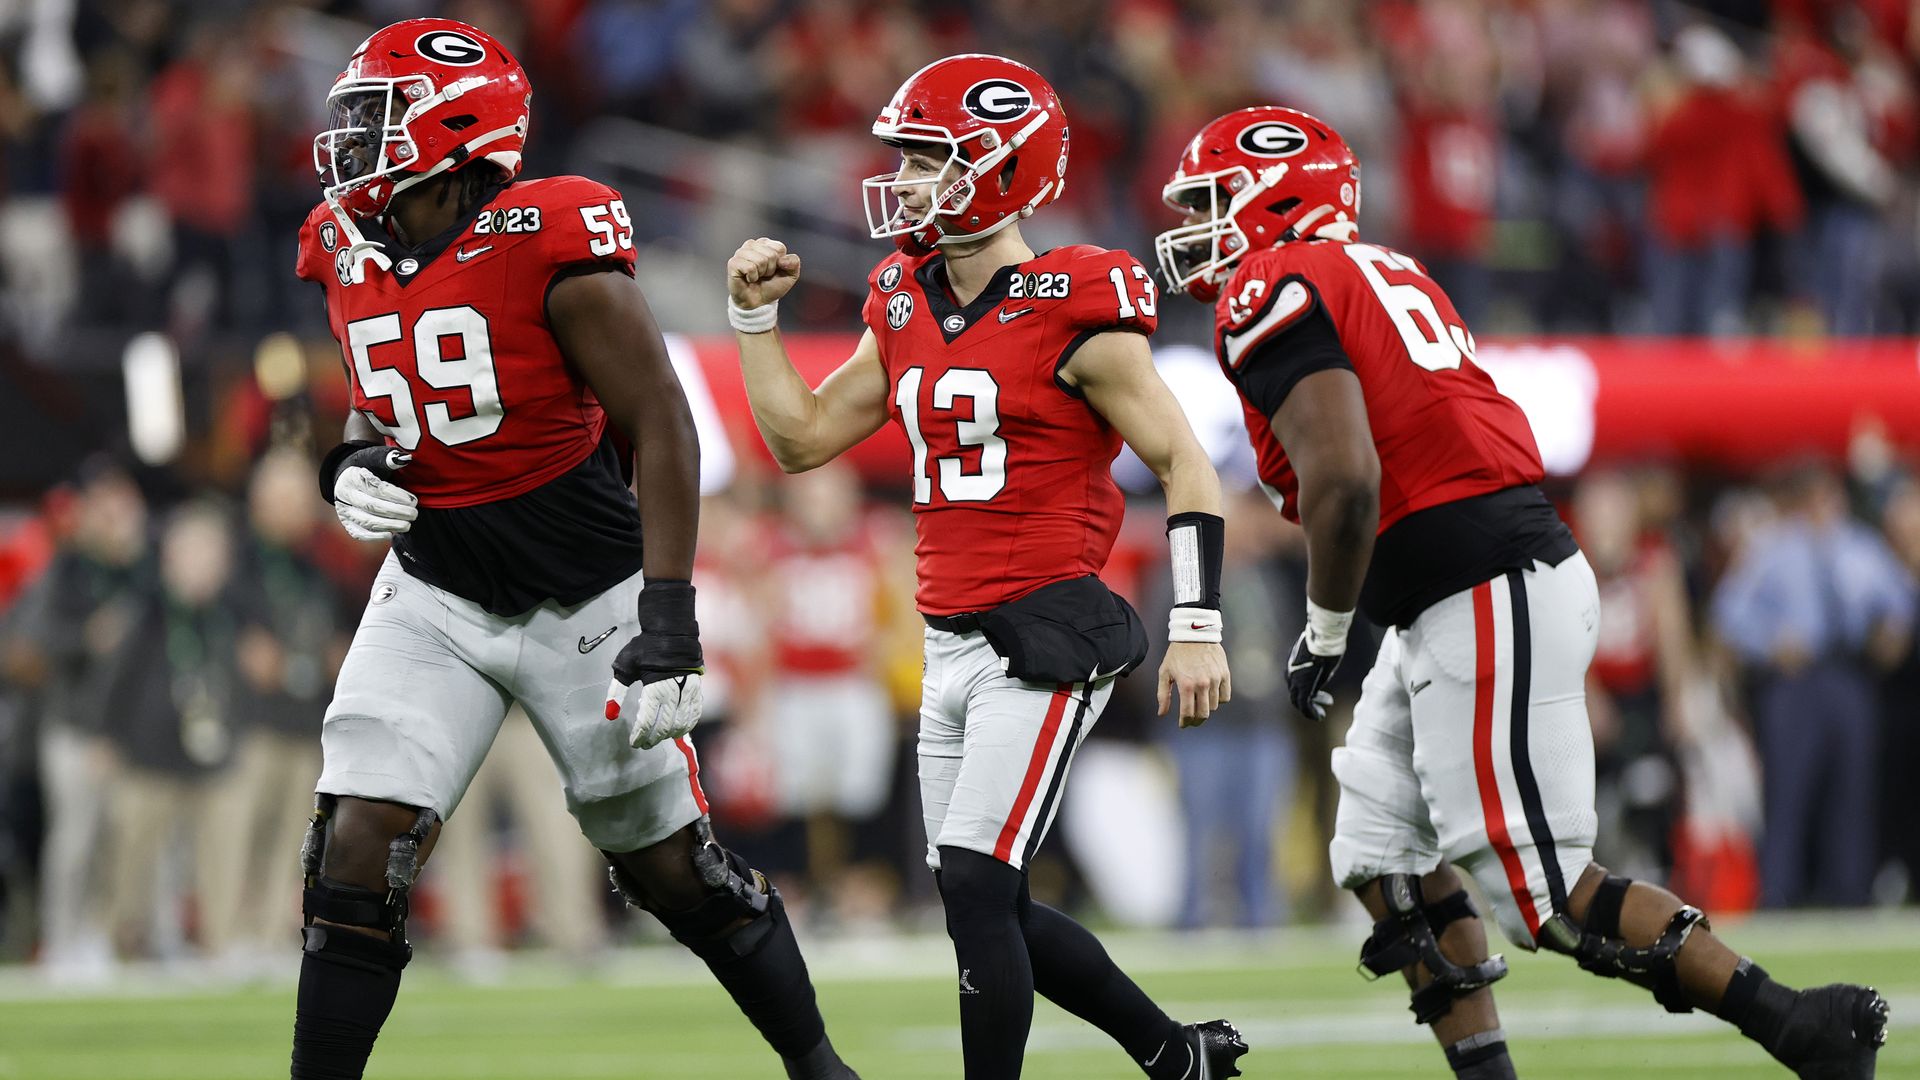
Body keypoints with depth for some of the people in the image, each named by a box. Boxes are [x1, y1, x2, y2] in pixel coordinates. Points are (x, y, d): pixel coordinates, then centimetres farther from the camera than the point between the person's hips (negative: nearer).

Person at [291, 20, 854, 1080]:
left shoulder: (548, 242, -20)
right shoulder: (347, 252, 0)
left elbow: (659, 427, -18)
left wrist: (669, 621, -23)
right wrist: (352, 466, -5)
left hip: (585, 597, -5)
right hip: (435, 595, 5)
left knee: (674, 867, 7)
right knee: (356, 856, -11)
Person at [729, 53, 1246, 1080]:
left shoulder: (1073, 319, -11)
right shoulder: (907, 313, 11)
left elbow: (1184, 465, -8)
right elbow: (800, 439, 19)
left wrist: (1197, 626, -14)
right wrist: (754, 314, 9)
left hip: (1047, 637, -8)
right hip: (952, 647, 8)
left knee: (975, 893, -13)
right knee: (991, 914, 11)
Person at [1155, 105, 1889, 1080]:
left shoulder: (1273, 293, -9)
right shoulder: (1375, 270, 21)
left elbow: (1346, 481, -21)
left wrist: (1323, 634, -8)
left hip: (1487, 598, -10)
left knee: (1544, 889, -6)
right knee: (1382, 854, 14)